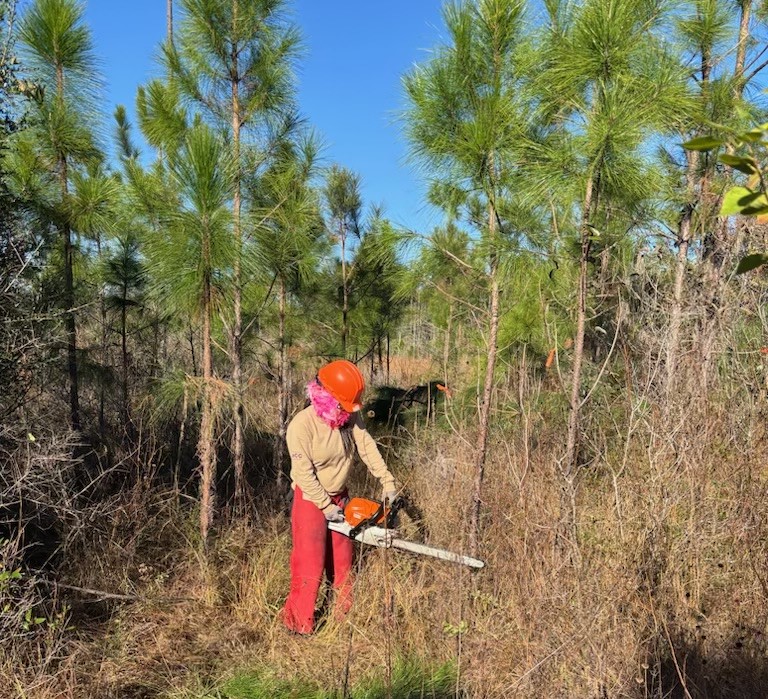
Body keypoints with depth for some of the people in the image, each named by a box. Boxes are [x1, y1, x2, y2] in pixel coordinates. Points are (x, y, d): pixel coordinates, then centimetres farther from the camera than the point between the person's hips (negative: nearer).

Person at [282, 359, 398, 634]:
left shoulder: (350, 417, -9)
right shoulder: (301, 426, -26)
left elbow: (368, 448, -5)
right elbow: (304, 473, -23)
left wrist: (388, 481, -9)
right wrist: (326, 507, -18)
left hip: (339, 497, 6)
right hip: (311, 500, -6)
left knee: (342, 560, 19)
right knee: (310, 565, 1)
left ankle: (345, 612, 36)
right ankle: (299, 623, 18)